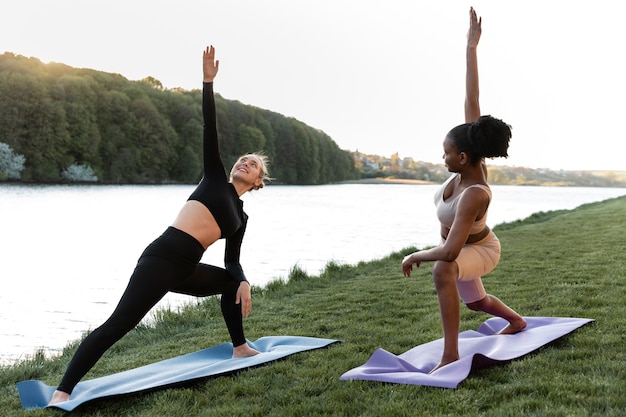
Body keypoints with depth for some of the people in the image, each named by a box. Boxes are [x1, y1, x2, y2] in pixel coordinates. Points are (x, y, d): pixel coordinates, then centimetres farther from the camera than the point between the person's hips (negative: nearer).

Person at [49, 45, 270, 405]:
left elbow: (232, 261, 22)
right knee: (119, 324, -17)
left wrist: (244, 283, 1)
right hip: (163, 257, -7)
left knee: (231, 282, 25)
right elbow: (210, 131, 4)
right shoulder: (216, 178, 11)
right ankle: (63, 392, -20)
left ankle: (240, 348, 37)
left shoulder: (241, 217, 22)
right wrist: (208, 82, -3)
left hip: (185, 269, 7)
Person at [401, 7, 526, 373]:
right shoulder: (475, 161, -23)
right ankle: (517, 321, 62)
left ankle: (451, 355, -39)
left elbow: (449, 251, -50)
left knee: (443, 270, -43)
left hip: (479, 249, -9)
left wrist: (415, 255, -32)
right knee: (473, 299, 33)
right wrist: (471, 49, -25)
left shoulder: (474, 195, -42)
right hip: (466, 245, 9)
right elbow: (471, 101, -24)